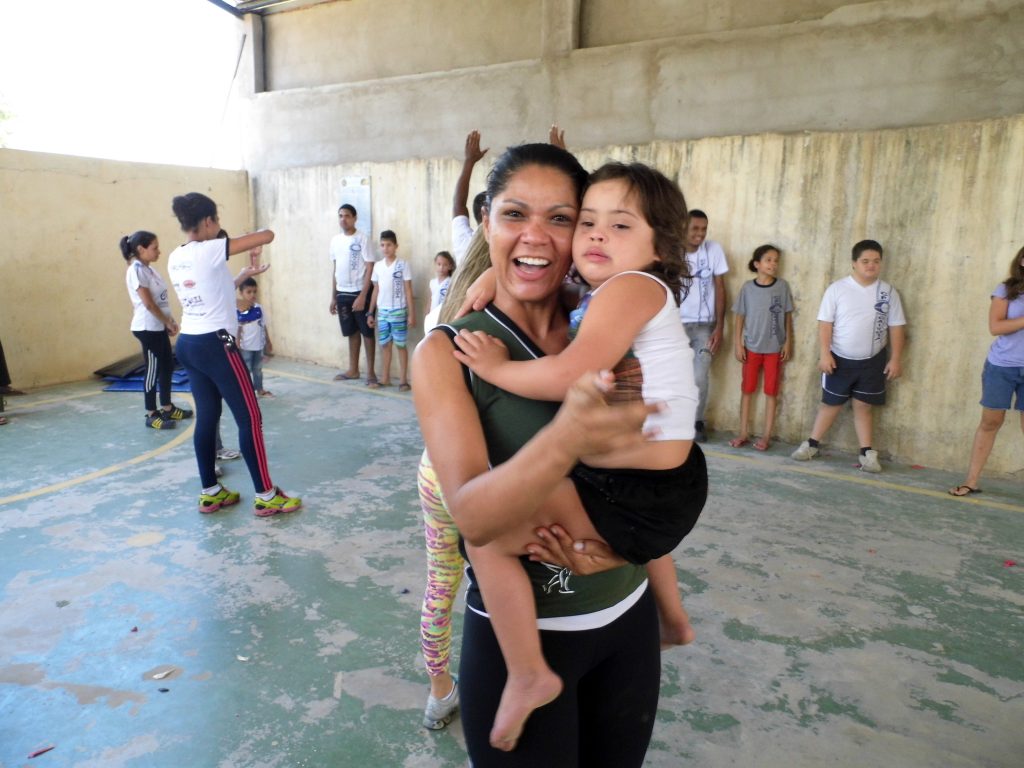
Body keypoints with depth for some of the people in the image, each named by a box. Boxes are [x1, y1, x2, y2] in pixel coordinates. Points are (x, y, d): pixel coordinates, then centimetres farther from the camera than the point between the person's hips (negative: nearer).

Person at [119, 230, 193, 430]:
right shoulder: (136, 270, -15)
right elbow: (148, 303, -18)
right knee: (153, 369, -3)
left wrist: (170, 320, 8)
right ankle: (151, 414, 7)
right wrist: (168, 322, -11)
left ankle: (167, 408, 26)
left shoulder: (149, 269, 12)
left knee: (168, 366, 14)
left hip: (159, 327, 9)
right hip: (148, 328, -9)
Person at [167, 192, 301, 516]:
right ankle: (266, 496, 6)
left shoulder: (175, 259, 10)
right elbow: (267, 236, -12)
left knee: (206, 417, 15)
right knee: (250, 418, -1)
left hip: (188, 343, 9)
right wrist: (257, 237, 11)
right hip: (215, 345, -9)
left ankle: (210, 493, 23)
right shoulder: (211, 250, -14)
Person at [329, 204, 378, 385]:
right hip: (343, 293, 6)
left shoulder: (362, 239, -9)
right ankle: (353, 369, 22)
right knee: (351, 332, 13)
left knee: (367, 332, 1)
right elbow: (335, 269, 14)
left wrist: (363, 295, -18)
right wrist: (333, 296, 12)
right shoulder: (335, 240, 9)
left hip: (360, 292, -6)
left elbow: (370, 269, -12)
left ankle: (370, 371, 7)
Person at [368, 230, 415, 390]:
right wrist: (371, 313, 11)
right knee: (385, 345, 10)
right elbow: (376, 290, 13)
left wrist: (412, 314, -8)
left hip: (399, 311, -4)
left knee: (401, 345, 2)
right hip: (382, 312, 4)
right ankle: (385, 378, 18)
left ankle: (403, 380, 8)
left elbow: (408, 291, -5)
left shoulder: (403, 265, -5)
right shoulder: (377, 266, 8)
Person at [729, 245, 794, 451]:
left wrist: (788, 342, -1)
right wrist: (738, 344, -3)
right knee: (747, 390, 6)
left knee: (771, 392, 5)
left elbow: (788, 316, 2)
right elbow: (740, 318, 1)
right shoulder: (748, 288, -4)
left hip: (774, 348, 0)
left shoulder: (783, 286, -3)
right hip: (751, 347, 0)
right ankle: (743, 433, 15)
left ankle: (766, 435, 12)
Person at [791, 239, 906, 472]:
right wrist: (824, 353, -14)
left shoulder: (888, 292, 0)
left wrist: (895, 358, -1)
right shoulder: (837, 288, -7)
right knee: (831, 403, 8)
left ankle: (867, 453, 16)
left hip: (872, 361, 1)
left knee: (863, 406, 8)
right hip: (840, 358, -1)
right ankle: (811, 444, 20)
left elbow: (896, 327, 3)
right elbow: (825, 323, -7)